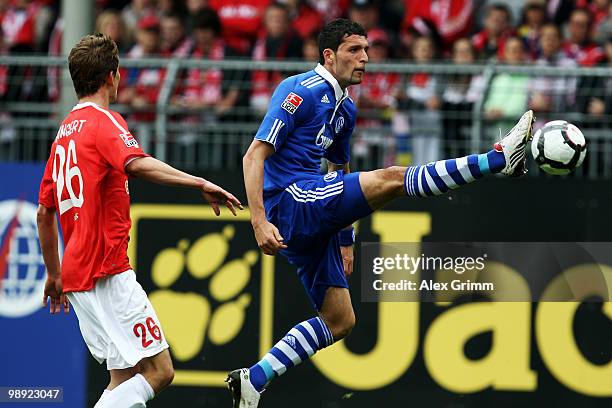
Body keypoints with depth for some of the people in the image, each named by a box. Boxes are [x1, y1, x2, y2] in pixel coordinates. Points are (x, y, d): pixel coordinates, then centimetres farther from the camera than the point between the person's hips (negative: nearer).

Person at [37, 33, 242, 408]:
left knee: (127, 375, 11)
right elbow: (137, 164, -30)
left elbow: (45, 212, 25)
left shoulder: (65, 131, 19)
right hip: (107, 273, -9)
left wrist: (54, 274, 32)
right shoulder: (105, 122, -7)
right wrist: (200, 183, -36)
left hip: (76, 274, 9)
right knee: (159, 371, -10)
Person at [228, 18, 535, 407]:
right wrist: (259, 222, -23)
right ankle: (500, 157, -25)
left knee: (339, 320, 8)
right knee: (390, 179, -22)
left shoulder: (345, 108, 19)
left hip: (313, 220, 10)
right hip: (289, 200, -10)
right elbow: (254, 156, -14)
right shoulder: (301, 91, -9)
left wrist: (345, 238, 29)